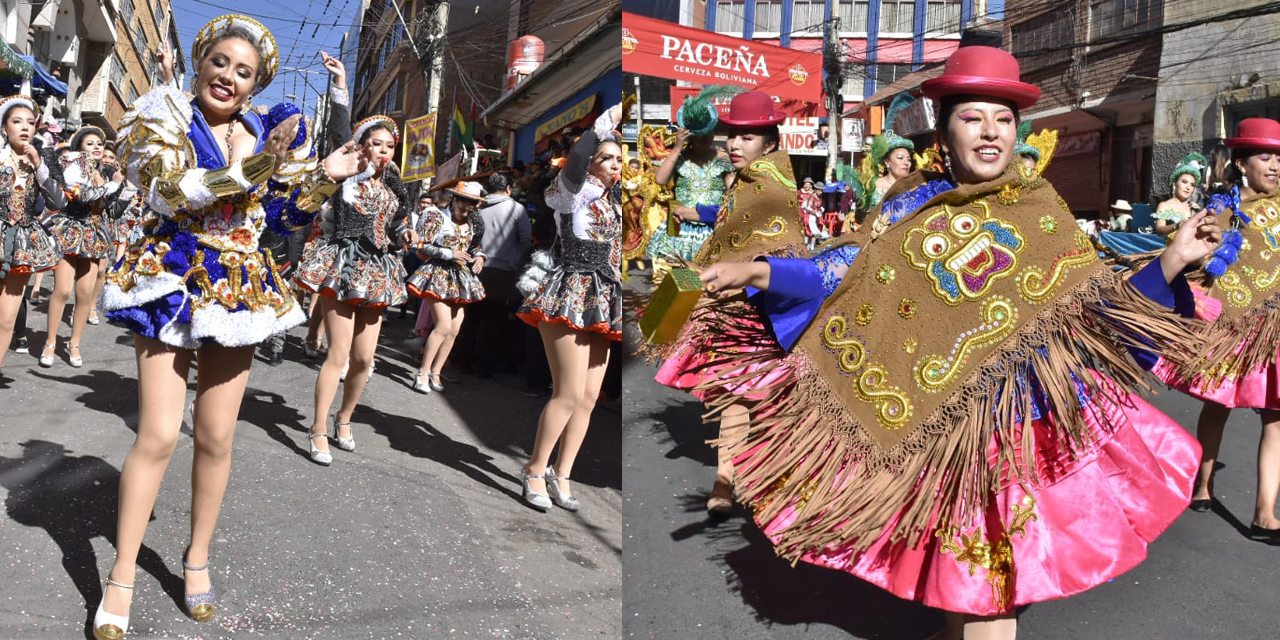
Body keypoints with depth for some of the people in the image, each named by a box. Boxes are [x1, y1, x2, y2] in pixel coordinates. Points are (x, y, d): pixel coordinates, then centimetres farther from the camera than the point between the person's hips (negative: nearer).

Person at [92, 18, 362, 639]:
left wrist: (326, 176, 2)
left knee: (216, 437, 7)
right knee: (158, 435, -6)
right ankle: (121, 578, 10)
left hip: (241, 288, 3)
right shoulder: (165, 119, -2)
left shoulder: (267, 131, 9)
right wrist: (246, 171, -27)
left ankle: (198, 556, 26)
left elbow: (281, 212, 13)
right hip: (175, 280, -3)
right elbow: (171, 191, -19)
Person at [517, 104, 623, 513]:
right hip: (569, 298, -7)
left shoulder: (613, 202, 18)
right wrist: (612, 116, -11)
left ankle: (561, 476, 14)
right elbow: (579, 154, -20)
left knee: (589, 397, 4)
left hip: (601, 304, 8)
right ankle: (536, 471, 4)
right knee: (570, 393, -12)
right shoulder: (573, 192, -3)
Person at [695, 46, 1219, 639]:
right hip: (938, 419, 0)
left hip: (1025, 410, 0)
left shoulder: (1039, 209, 5)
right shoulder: (912, 206, 4)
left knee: (996, 578, 3)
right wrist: (760, 272, -11)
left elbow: (1100, 303, 5)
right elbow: (844, 274, 2)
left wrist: (1173, 259, -8)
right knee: (958, 570, 8)